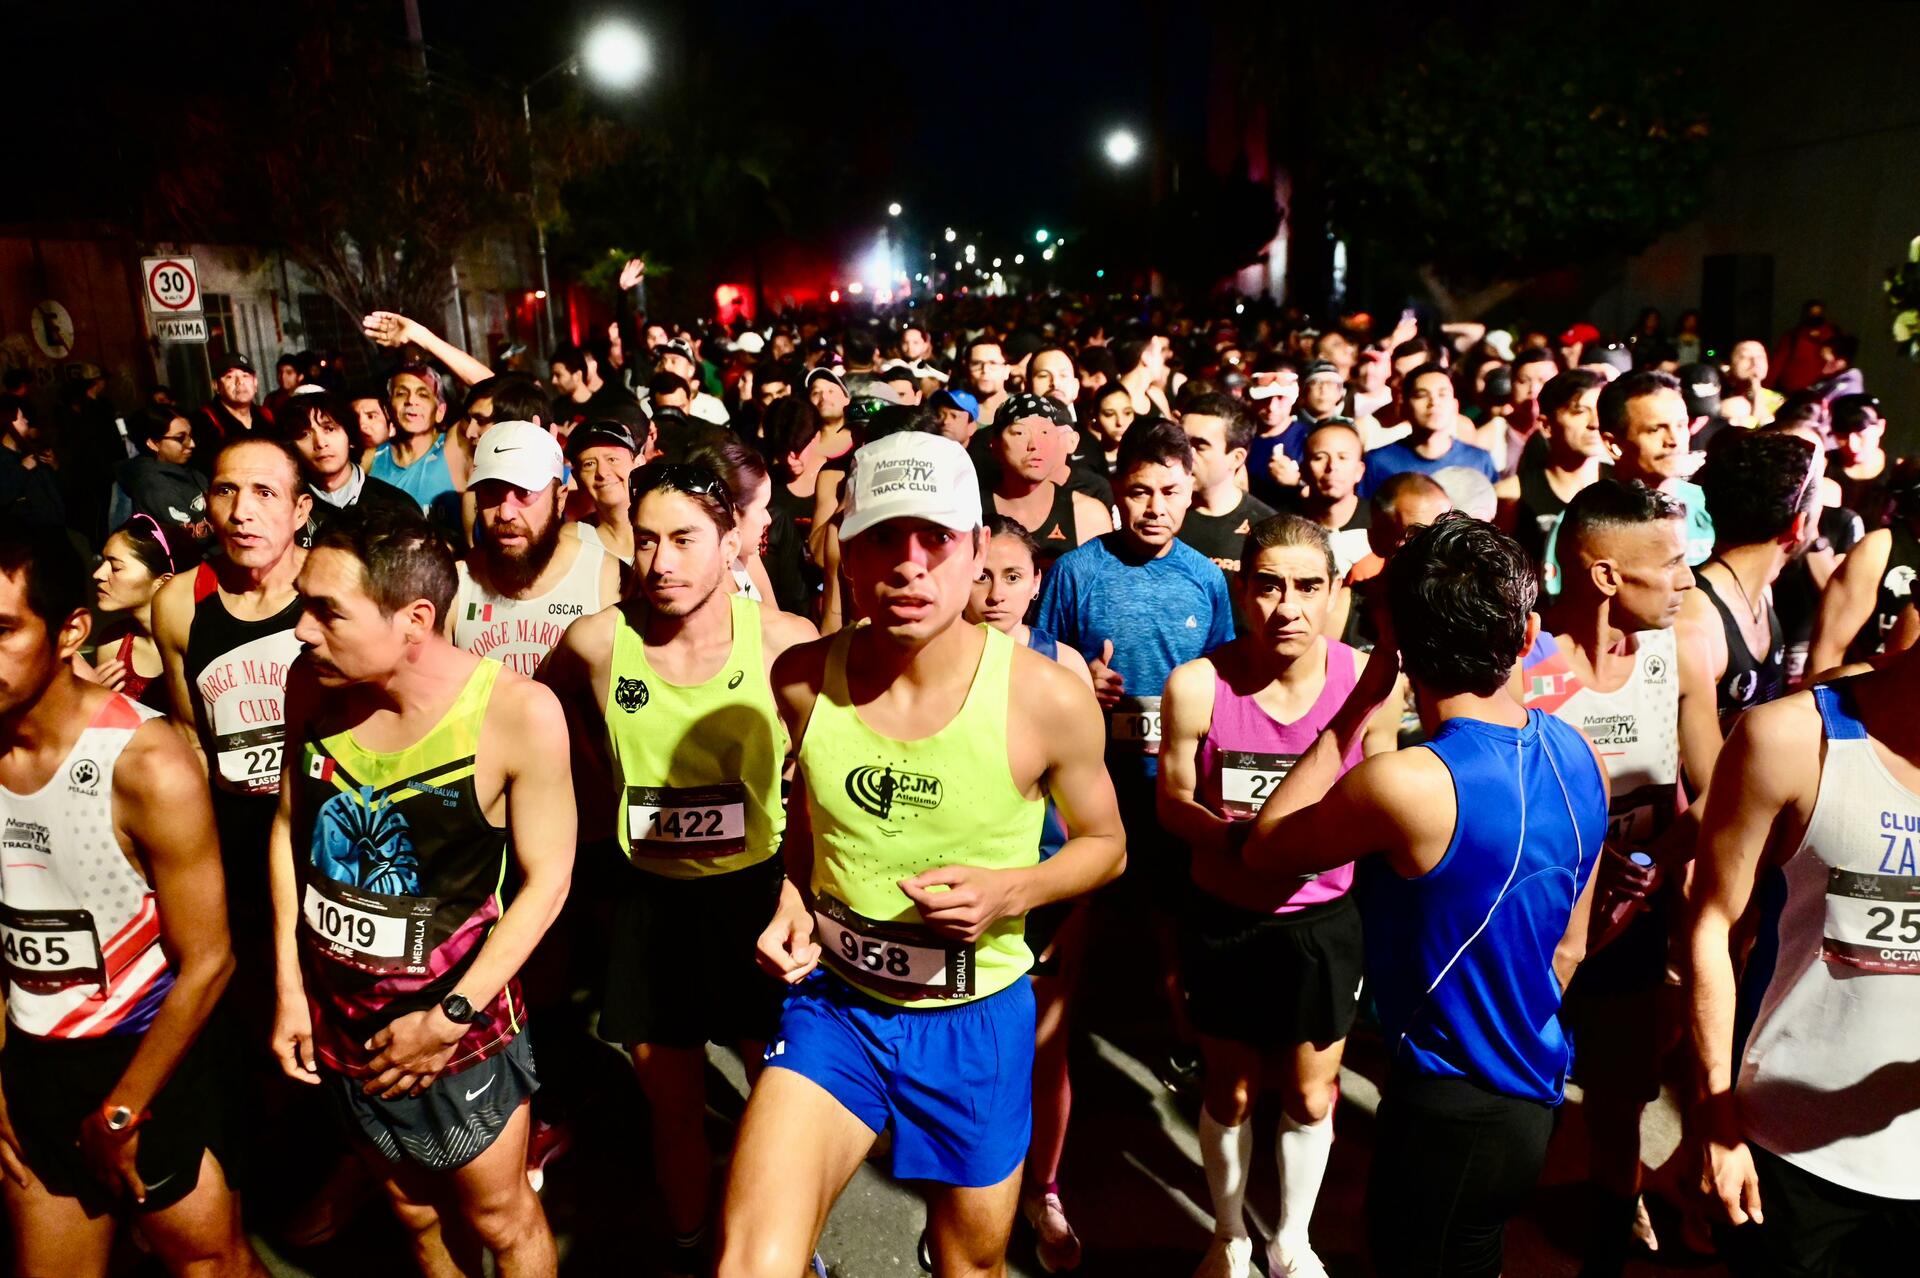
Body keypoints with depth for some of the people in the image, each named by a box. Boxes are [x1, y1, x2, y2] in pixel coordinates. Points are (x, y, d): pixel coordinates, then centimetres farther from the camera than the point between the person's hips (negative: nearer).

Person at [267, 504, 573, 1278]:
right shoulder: (310, 685, -9)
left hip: (457, 1017, -4)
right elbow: (290, 827, 4)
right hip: (335, 1007, 4)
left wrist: (449, 1018, -16)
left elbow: (546, 879, -16)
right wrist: (289, 987, 3)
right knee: (414, 1212, 22)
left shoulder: (518, 712, -24)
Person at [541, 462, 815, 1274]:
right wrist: (617, 779, 7)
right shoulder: (596, 641, -11)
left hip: (758, 891, -2)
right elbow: (551, 701, 13)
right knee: (671, 1104, 18)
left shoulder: (785, 642, -17)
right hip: (650, 899, 2)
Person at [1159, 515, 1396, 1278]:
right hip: (1225, 916, -1)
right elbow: (1173, 801, -8)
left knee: (1310, 1094, 19)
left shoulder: (1366, 680, -16)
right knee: (1231, 1090, 20)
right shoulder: (1198, 684, -21)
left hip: (1324, 918, 1)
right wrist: (1235, 838, -25)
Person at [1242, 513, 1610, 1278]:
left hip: (1450, 1108, -7)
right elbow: (1568, 946, 6)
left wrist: (1359, 703, -15)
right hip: (1533, 1092, 8)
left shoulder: (1406, 785, -31)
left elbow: (1263, 848, -12)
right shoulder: (1578, 755, -6)